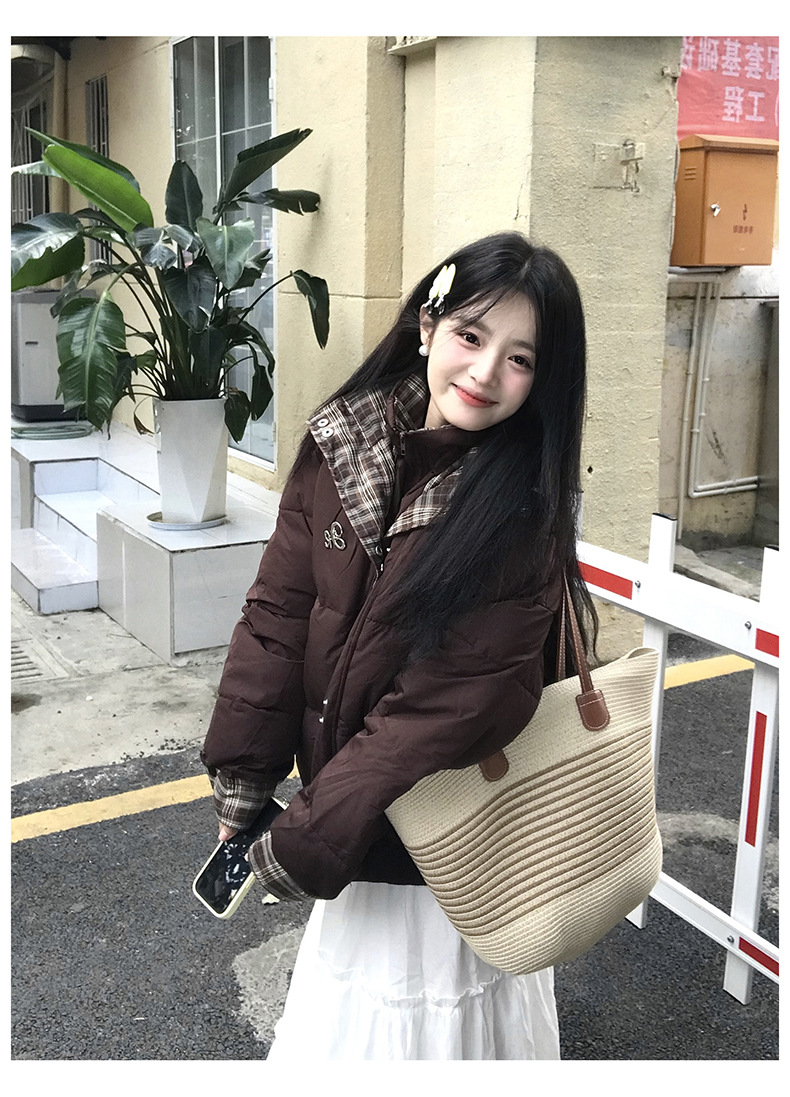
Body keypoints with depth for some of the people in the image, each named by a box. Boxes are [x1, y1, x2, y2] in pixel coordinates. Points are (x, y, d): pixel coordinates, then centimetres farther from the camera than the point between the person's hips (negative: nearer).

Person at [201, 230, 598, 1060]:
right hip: (352, 797, 4)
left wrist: (305, 843, -19)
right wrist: (241, 786, -3)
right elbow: (280, 611, -5)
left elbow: (456, 704, -22)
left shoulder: (522, 510, -20)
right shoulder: (342, 441, -8)